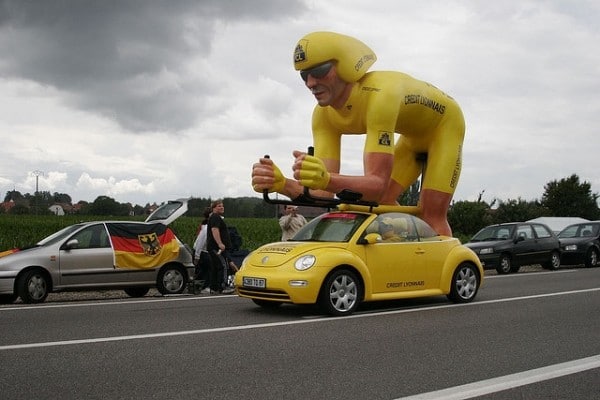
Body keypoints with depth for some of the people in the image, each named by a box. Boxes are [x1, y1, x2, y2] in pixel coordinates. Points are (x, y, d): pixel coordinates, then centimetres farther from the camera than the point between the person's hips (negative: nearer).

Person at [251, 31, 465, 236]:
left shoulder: (379, 95, -42)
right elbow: (324, 191, -28)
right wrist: (281, 183, -48)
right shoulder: (323, 115, -20)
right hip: (413, 135, 6)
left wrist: (325, 179, -67)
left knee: (432, 216, -15)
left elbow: (378, 183, -49)